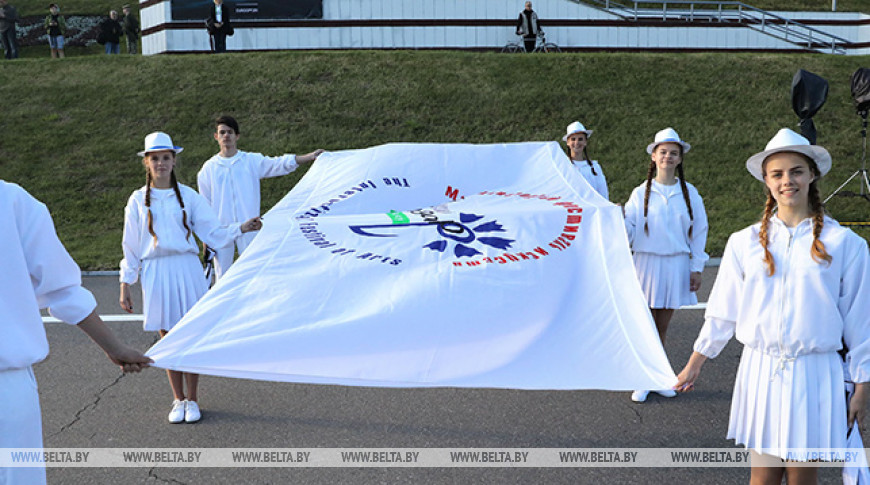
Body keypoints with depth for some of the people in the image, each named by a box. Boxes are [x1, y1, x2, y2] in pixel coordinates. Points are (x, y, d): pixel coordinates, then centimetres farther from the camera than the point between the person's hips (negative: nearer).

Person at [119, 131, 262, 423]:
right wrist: (125, 285, 6)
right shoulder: (138, 200, 7)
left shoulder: (188, 196, 6)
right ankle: (178, 400, 19)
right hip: (156, 273, 1)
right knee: (168, 339, 5)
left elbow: (213, 233, 4)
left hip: (186, 270, 0)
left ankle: (192, 401, 14)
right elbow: (131, 246, 9)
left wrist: (242, 228, -12)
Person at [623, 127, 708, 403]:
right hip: (647, 263, -1)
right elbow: (628, 230, -1)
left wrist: (697, 268, 4)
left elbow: (699, 231, 7)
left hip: (676, 265, 1)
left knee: (662, 327, 8)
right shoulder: (641, 193, 2)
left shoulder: (689, 192, 4)